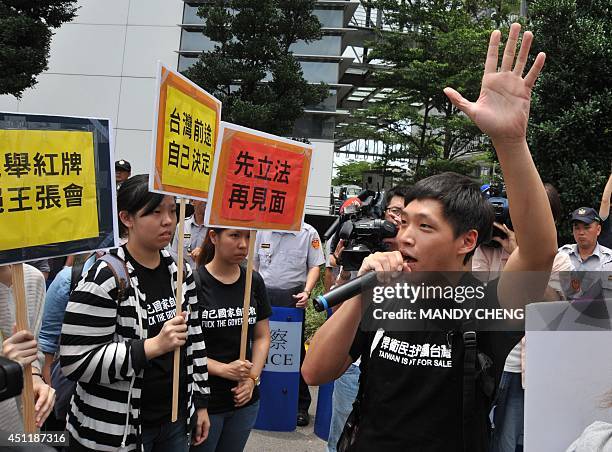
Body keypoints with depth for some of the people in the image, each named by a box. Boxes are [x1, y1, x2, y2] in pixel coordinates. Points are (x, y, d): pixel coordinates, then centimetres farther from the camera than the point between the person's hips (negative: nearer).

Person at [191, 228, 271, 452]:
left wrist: (252, 378, -5)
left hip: (244, 400, 5)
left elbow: (262, 337, 8)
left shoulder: (254, 281, 2)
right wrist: (223, 369, -20)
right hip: (203, 399, -4)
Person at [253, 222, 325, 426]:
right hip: (263, 296, 3)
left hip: (292, 298, -3)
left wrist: (307, 291, -12)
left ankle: (301, 405, 11)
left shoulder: (308, 233, 1)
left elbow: (314, 266, 2)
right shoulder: (263, 231, 10)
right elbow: (254, 263, 16)